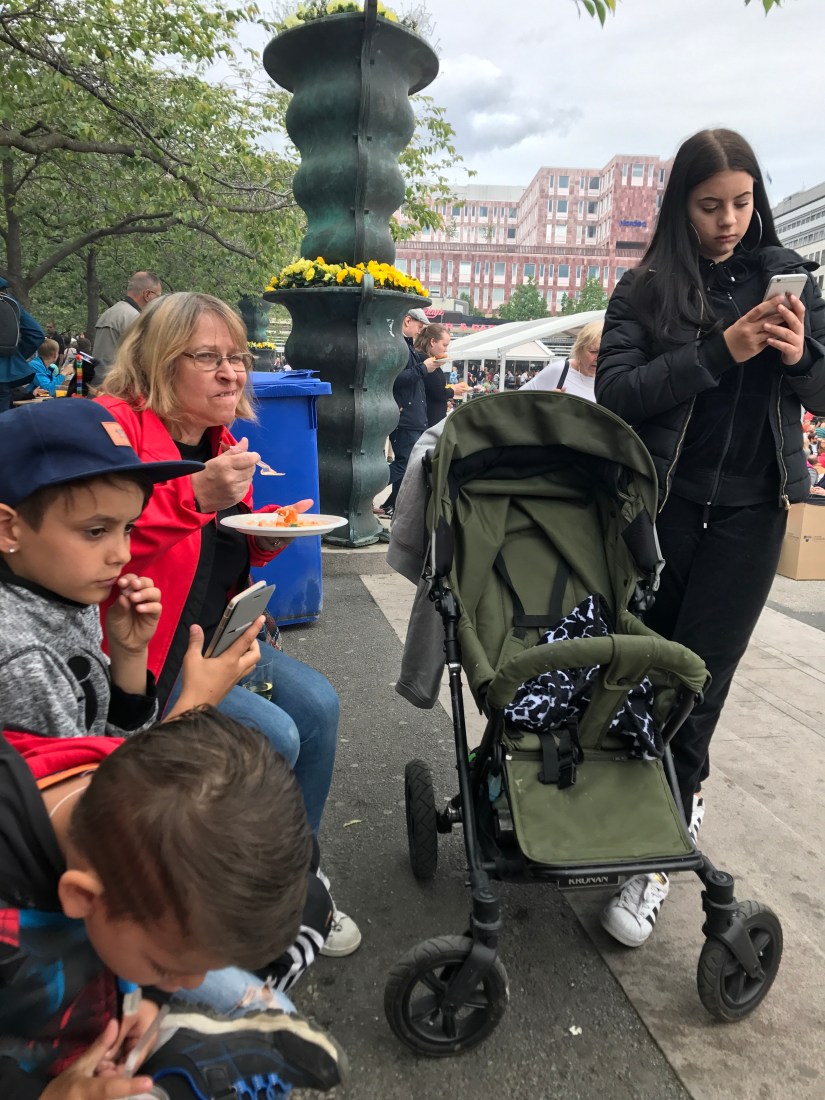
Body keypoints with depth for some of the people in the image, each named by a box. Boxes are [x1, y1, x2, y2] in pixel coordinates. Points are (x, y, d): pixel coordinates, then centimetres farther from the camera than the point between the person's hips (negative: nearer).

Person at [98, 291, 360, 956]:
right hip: (143, 652, -8)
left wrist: (267, 538, 0)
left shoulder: (222, 443, 10)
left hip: (212, 635, 9)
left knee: (318, 705, -4)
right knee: (272, 736, -19)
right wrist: (196, 496, -33)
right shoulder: (116, 425, -16)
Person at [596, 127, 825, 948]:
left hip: (748, 511, 1)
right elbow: (614, 391, -12)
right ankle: (678, 796, 37)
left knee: (698, 678, -1)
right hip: (661, 505, 0)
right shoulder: (645, 289, 1)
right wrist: (720, 350, -21)